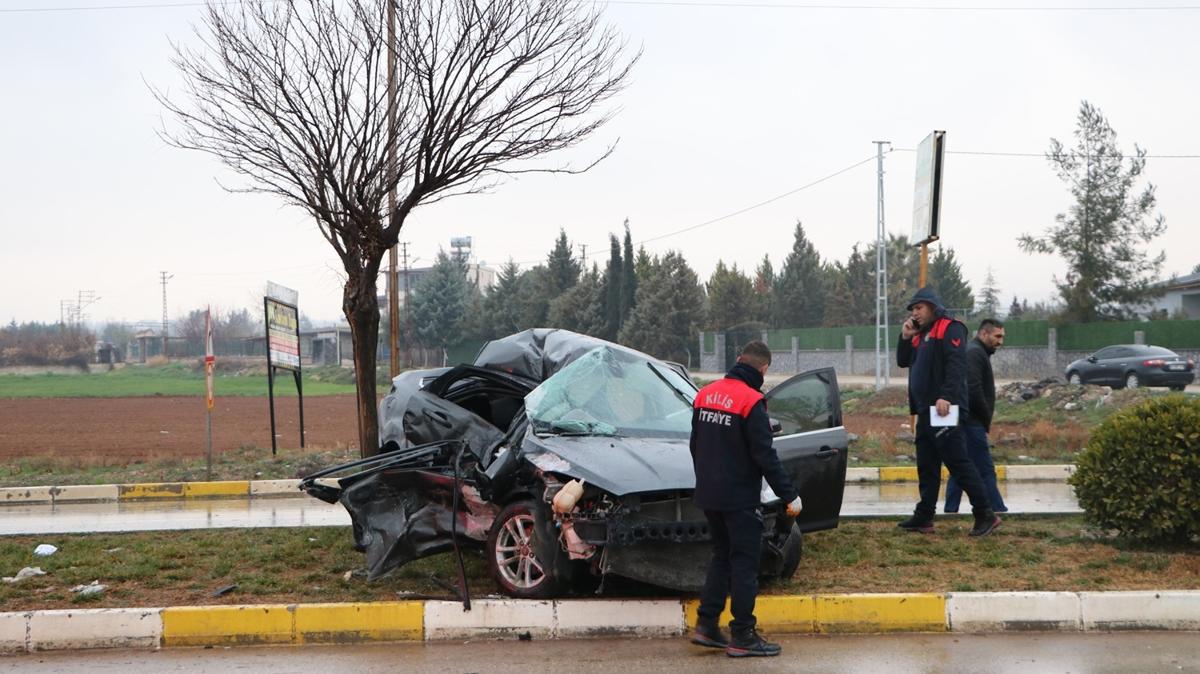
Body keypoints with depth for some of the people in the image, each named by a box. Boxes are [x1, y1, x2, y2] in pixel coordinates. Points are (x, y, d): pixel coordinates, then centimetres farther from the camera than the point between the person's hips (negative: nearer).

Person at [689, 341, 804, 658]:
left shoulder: (705, 395, 6)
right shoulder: (751, 401, -17)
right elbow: (765, 456, -19)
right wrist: (789, 495, -13)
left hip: (708, 496, 7)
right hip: (740, 499, -7)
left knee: (721, 557, 18)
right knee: (744, 563, 2)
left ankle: (706, 625, 19)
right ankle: (742, 637, 6)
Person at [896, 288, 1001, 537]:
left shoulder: (949, 329, -7)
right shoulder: (920, 335, 21)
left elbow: (956, 364, -19)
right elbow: (902, 361, 22)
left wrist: (946, 396, -28)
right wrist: (905, 337, 7)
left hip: (943, 409, -9)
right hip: (925, 410, 9)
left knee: (958, 462, -10)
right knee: (926, 466, 10)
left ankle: (985, 514, -6)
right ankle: (924, 517, 14)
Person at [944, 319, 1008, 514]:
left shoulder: (976, 352, 21)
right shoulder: (975, 353, -12)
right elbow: (974, 391, -21)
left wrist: (985, 421, 12)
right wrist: (987, 420, -10)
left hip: (966, 422, 11)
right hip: (972, 422, -11)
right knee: (985, 470, -8)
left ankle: (951, 511, 13)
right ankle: (997, 511, -5)